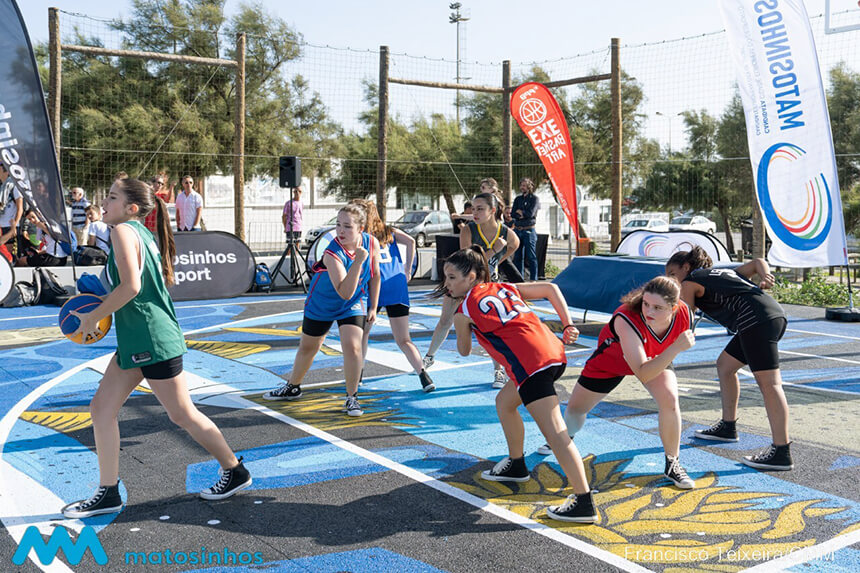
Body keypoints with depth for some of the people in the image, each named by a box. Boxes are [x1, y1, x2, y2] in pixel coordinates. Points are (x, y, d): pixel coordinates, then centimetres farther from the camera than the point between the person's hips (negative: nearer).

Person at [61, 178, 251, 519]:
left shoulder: (123, 231, -12)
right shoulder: (142, 234, 15)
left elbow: (130, 286, -24)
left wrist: (93, 317, -13)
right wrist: (100, 307, 17)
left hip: (152, 338, -10)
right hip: (135, 339, 10)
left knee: (182, 415, 1)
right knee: (101, 408, 8)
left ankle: (234, 471, 17)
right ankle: (108, 493, 16)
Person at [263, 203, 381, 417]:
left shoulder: (371, 244, -19)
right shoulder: (332, 254, -34)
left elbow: (374, 276, -1)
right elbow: (344, 293, -41)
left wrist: (373, 307, 0)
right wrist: (358, 262, -49)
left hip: (354, 304, 1)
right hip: (321, 304, -1)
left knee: (352, 346, -18)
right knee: (307, 347, 15)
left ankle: (352, 398, 0)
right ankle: (292, 387, 41)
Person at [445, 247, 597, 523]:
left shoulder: (463, 311, 7)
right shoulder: (504, 288, 24)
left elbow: (464, 351, 23)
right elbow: (550, 288, 20)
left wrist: (458, 323, 39)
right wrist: (568, 326, 16)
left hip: (531, 364, -9)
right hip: (555, 352, 9)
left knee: (554, 432, -11)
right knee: (504, 401, 28)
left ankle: (584, 503, -14)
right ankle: (516, 465, 43)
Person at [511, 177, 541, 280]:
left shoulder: (534, 198, 0)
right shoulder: (518, 199, 15)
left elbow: (530, 213, -12)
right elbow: (512, 214, 7)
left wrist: (520, 212, 1)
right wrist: (521, 215, -11)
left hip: (529, 230, -6)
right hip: (517, 229, 6)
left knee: (531, 256, -5)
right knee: (518, 256, 8)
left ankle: (533, 279, -1)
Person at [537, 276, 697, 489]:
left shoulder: (683, 313, -31)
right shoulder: (625, 319, -47)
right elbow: (643, 374, -48)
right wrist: (676, 348, -55)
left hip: (657, 358, 2)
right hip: (611, 359, -2)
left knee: (669, 399, -23)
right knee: (576, 408, 8)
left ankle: (672, 464, -2)